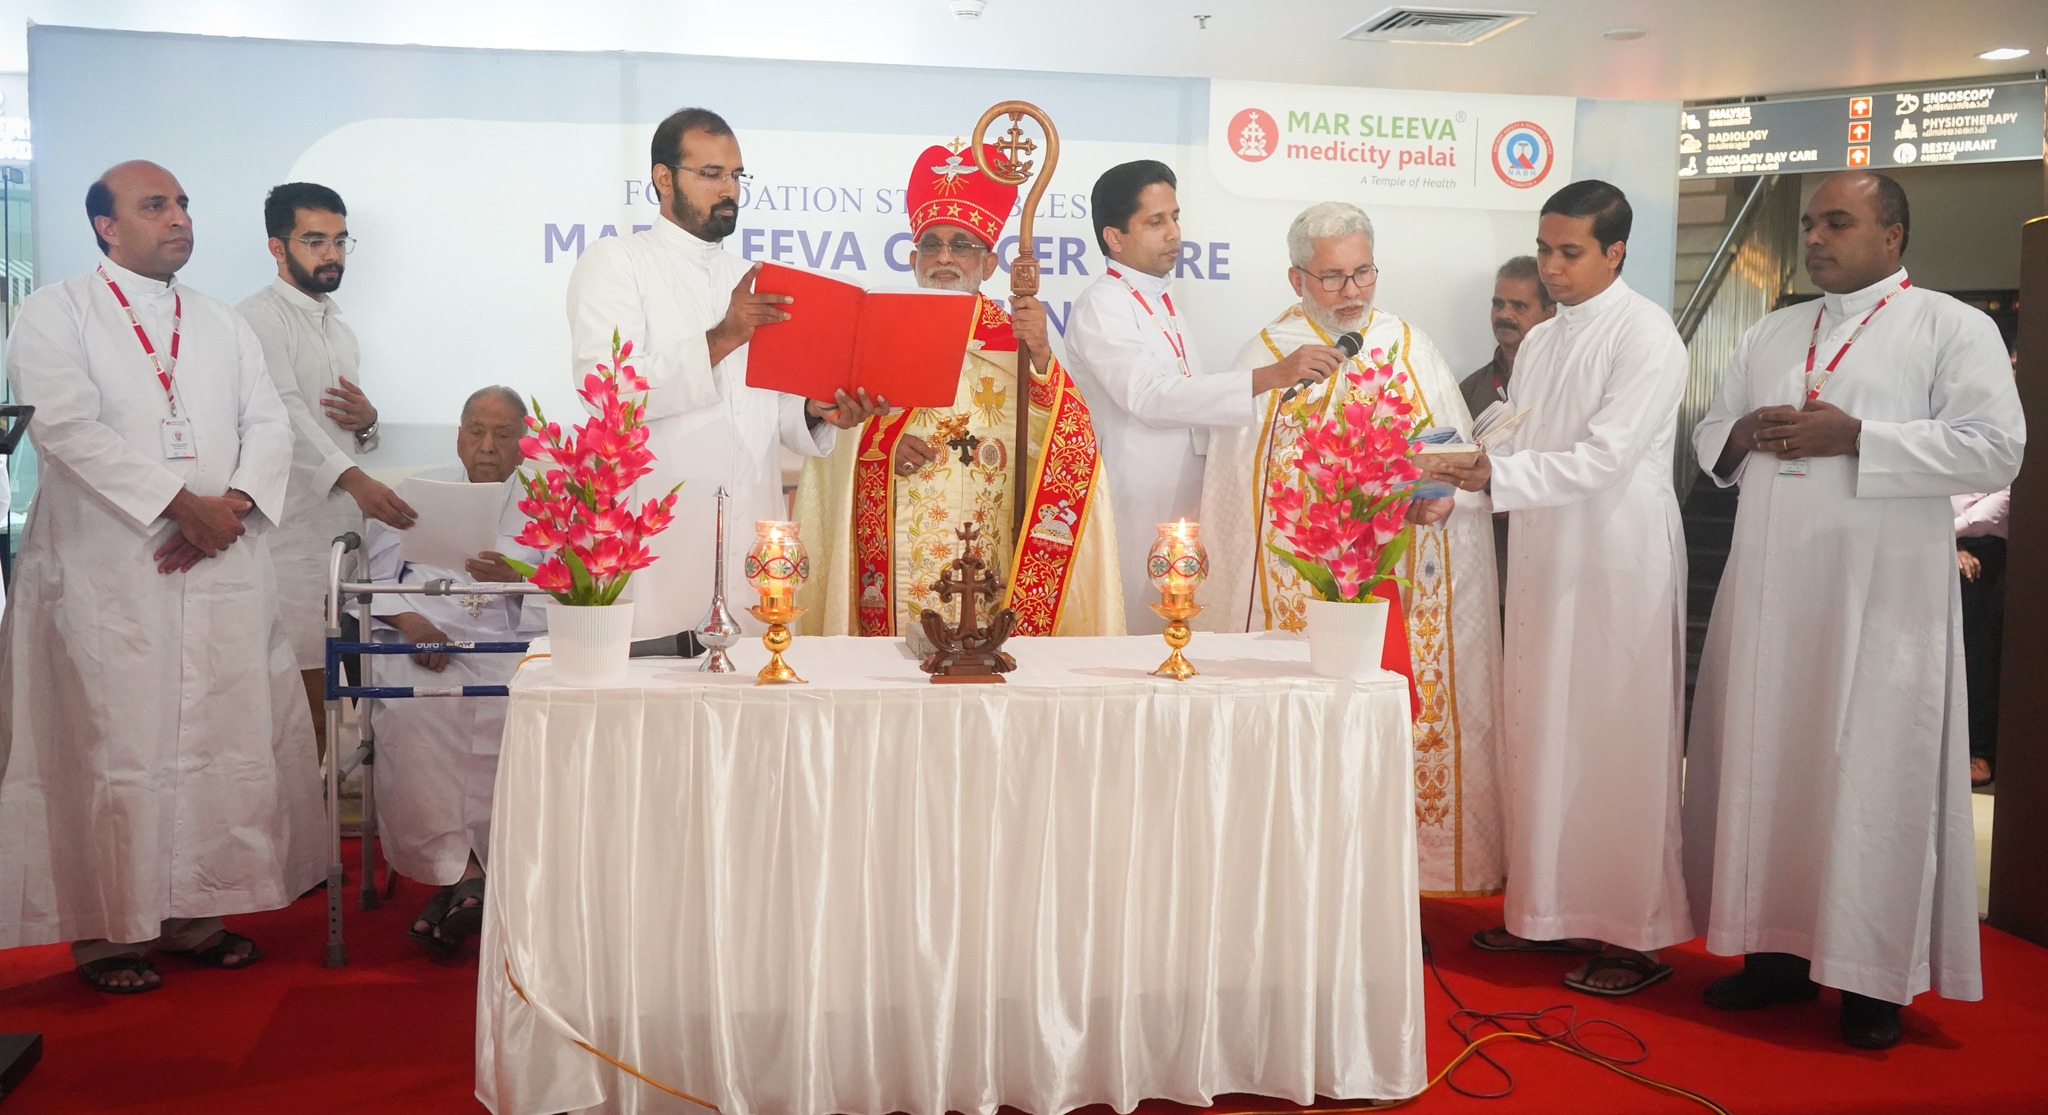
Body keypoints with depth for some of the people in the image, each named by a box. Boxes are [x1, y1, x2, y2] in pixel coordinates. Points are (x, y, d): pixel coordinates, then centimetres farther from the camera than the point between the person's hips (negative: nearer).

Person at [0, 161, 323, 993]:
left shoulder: (224, 324, 18)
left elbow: (269, 426, 9)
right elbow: (69, 427, -12)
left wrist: (233, 504, -11)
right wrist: (183, 505, -17)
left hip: (222, 569, 5)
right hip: (106, 570, -4)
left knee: (224, 736, 4)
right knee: (113, 745, -2)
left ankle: (194, 909, 16)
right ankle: (108, 926, 10)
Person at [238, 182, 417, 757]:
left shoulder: (341, 330, 22)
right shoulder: (260, 317, -5)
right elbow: (283, 410, -21)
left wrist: (367, 422, 3)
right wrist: (353, 478, -36)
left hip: (343, 526, 8)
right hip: (291, 531, -8)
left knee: (327, 687, 7)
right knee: (299, 685, -10)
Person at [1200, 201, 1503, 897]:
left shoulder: (1412, 351, 13)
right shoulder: (1266, 358, 7)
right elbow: (1234, 487, 6)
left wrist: (1444, 497, -10)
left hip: (1407, 589, 2)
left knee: (1411, 723, -1)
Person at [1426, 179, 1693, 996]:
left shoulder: (1646, 335, -8)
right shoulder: (1540, 342, 16)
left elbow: (1604, 459, -18)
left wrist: (1495, 474, -24)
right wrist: (1450, 490, -1)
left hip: (1619, 568, -7)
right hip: (1543, 561, 7)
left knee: (1619, 744, -3)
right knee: (1541, 738, 10)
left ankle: (1637, 935, 7)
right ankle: (1550, 911, 22)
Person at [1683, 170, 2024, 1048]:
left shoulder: (1952, 327, 2)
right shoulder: (1770, 334, 18)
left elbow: (1996, 448, -8)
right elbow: (1708, 438, 21)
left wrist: (1855, 436, -16)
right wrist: (1742, 435, -3)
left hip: (1881, 592, -5)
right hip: (1769, 589, 5)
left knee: (1873, 774, -3)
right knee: (1766, 762, 5)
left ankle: (1874, 976, 7)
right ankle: (1777, 949, 16)